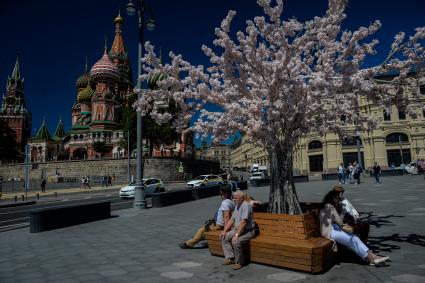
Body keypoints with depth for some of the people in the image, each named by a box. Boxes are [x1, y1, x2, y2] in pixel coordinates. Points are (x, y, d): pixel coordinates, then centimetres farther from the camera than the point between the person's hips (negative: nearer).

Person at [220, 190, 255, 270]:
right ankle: (230, 258, 4)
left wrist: (237, 234, -30)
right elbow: (232, 220, 12)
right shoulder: (237, 206, 10)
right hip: (237, 229, 9)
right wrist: (224, 231, 3)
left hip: (247, 231, -9)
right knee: (224, 237, -2)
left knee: (236, 241, -30)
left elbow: (243, 222, -27)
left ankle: (239, 262, -9)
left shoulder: (246, 205, -20)